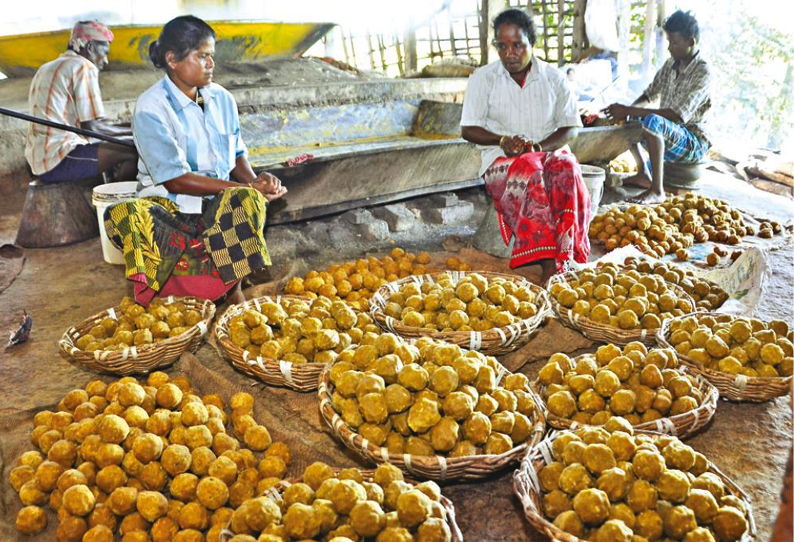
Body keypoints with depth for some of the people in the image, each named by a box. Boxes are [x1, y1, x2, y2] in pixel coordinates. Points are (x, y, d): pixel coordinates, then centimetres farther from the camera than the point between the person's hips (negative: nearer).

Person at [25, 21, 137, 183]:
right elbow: (91, 126, -14)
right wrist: (132, 131, -2)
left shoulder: (48, 68, 21)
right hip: (59, 160, -10)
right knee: (133, 153, -15)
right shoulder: (84, 67, -7)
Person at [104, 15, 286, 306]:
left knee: (247, 201, -31)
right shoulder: (151, 108, -10)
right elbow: (174, 180, -17)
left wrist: (254, 180, -11)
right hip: (169, 204, -3)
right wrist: (246, 188, -21)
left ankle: (234, 293, -22)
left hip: (222, 204, 3)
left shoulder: (222, 98, 8)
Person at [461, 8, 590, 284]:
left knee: (567, 169, -34)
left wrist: (540, 146, -13)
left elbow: (571, 128, 7)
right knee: (528, 172, -37)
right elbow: (468, 129, 3)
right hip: (501, 159, -2)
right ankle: (549, 262, -43)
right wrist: (503, 140, -15)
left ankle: (564, 259, -39)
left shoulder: (554, 78, 9)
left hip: (548, 152, 2)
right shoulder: (482, 78, 6)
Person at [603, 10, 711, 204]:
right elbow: (650, 94, 14)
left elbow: (677, 115, -30)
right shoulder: (671, 63, 5)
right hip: (667, 134, 9)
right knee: (623, 120, 8)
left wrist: (629, 111, -32)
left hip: (693, 142, -9)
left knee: (652, 122, -36)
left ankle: (657, 190, -33)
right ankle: (643, 173, 7)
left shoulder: (702, 71, -20)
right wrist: (627, 111, -9)